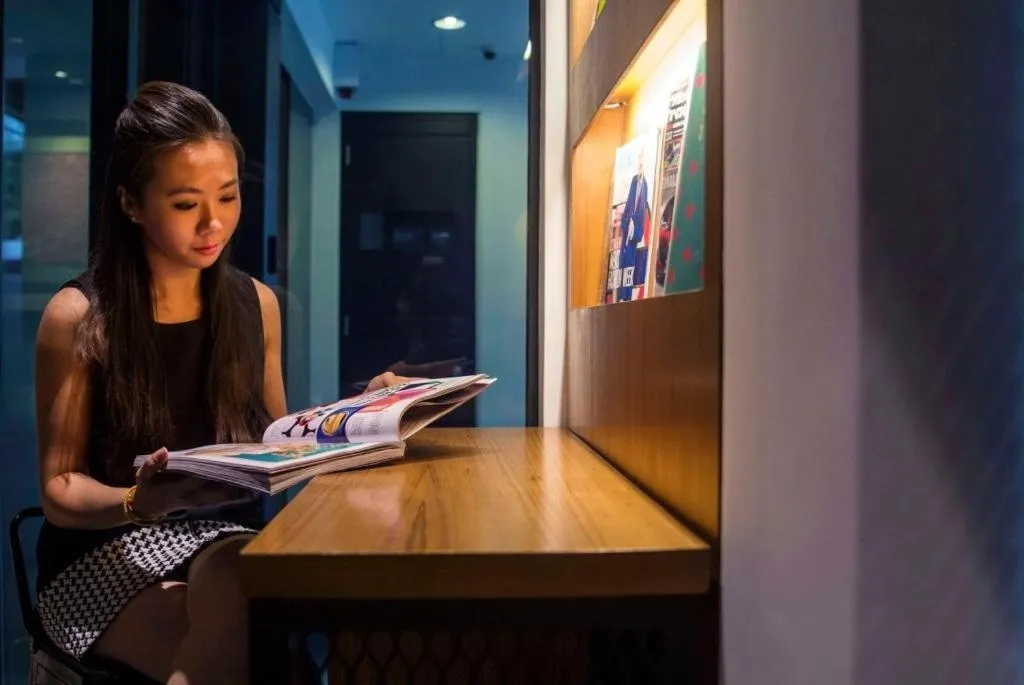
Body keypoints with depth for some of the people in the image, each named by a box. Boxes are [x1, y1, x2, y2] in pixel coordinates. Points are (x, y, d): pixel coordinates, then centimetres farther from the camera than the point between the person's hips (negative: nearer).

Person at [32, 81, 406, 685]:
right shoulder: (78, 318, -7)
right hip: (107, 553, -3)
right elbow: (59, 488, -5)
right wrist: (139, 503, -27)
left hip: (230, 543, 3)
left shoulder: (256, 304, 5)